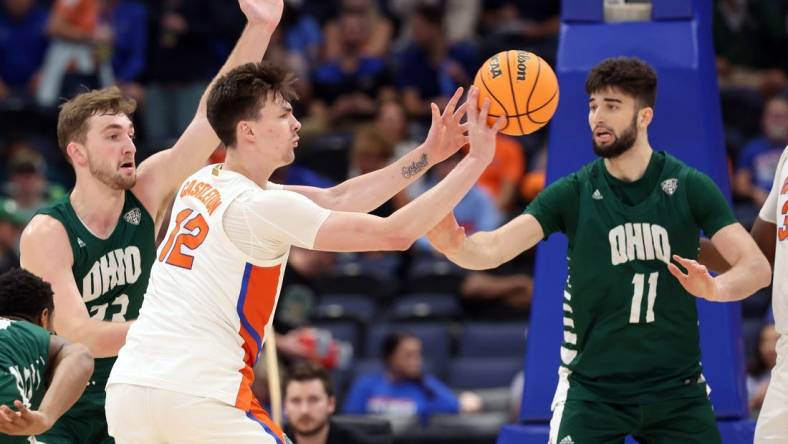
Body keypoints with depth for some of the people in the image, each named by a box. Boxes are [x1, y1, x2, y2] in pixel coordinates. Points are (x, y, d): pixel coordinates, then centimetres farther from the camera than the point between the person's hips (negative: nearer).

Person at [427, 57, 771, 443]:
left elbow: (756, 267, -9)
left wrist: (714, 288, -32)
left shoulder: (689, 187, -4)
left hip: (676, 390, 1)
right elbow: (492, 249, -15)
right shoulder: (573, 193, -4)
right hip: (593, 391, -1)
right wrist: (455, 244, -39)